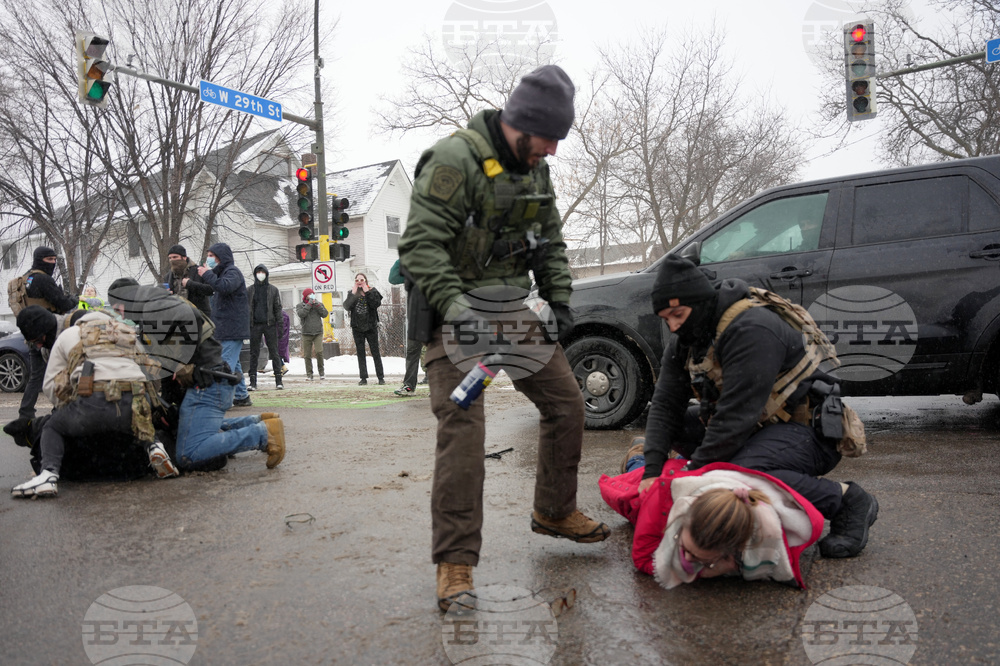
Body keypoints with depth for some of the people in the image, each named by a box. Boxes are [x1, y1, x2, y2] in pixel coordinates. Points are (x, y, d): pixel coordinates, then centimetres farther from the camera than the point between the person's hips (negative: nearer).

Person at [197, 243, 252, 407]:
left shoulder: (232, 272, -7)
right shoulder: (222, 272, 24)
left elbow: (225, 287, -27)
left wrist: (207, 274, -16)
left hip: (232, 328, -10)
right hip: (225, 328, 10)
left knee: (226, 363, -14)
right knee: (233, 364, 13)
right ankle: (241, 396, 20)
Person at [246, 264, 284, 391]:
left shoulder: (273, 289, 7)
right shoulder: (249, 290, 10)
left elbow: (278, 308, 6)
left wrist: (279, 325, -1)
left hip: (270, 324, -1)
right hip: (255, 325, 1)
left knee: (274, 352, -1)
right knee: (254, 354, 3)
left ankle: (278, 380, 3)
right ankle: (253, 381, 7)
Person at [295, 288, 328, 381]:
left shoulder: (319, 304, 11)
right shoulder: (300, 305, 6)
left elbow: (325, 314, -2)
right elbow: (301, 314, -13)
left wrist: (317, 305, -9)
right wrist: (309, 304, -12)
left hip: (318, 332, 0)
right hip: (306, 333, 0)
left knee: (319, 351, -14)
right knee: (307, 355, 1)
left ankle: (321, 371, 3)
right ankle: (309, 374, 10)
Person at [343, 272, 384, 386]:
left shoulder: (373, 291, 2)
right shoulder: (351, 293, 8)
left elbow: (376, 304, -16)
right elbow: (346, 307, -7)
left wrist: (367, 292, -15)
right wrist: (353, 293, -11)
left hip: (371, 326, -2)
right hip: (357, 327, 3)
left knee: (375, 352, 0)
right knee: (360, 353, 5)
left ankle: (381, 377, 4)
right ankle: (363, 378, 9)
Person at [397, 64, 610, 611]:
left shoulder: (535, 171, 11)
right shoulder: (455, 159, -16)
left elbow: (551, 243, 17)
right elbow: (420, 243, -22)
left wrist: (559, 301, 4)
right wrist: (452, 303, -33)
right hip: (454, 312, -8)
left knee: (567, 403, 7)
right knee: (462, 425, -16)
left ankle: (554, 511, 28)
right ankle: (455, 562, -6)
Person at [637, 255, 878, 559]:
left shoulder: (752, 330, -26)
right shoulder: (684, 342, 2)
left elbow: (736, 416, -30)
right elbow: (665, 405, -3)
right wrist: (652, 471, -15)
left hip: (805, 430, -9)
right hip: (759, 428, 9)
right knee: (674, 427, -2)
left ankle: (847, 500, -14)